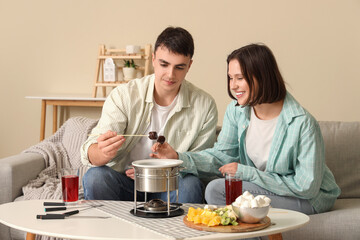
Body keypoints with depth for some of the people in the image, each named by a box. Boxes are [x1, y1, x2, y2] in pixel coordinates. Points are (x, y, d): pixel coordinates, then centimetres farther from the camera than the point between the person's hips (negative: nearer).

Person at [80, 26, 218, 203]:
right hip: (123, 182, 1)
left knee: (190, 184, -32)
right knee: (95, 176, -29)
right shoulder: (123, 95, -7)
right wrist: (103, 153, -40)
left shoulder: (205, 106, -3)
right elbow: (90, 152, -14)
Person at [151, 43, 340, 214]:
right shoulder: (236, 111, -4)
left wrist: (246, 172, -21)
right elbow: (222, 156, 0)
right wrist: (179, 158, -18)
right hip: (260, 186, 6)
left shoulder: (302, 123, -24)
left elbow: (307, 187, -21)